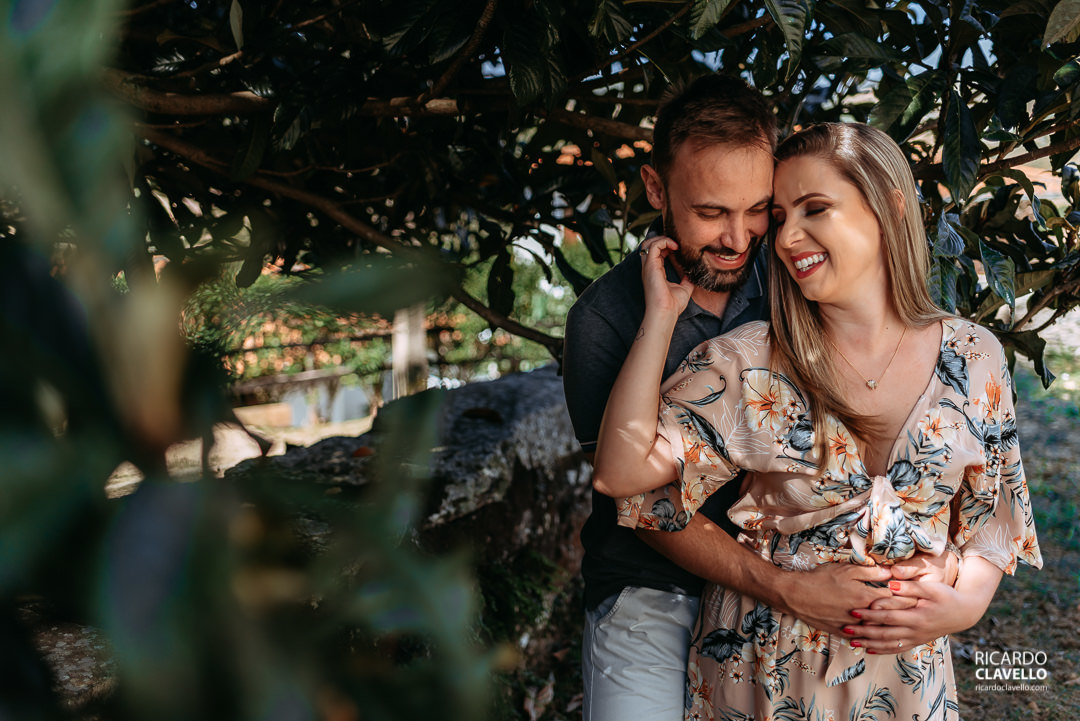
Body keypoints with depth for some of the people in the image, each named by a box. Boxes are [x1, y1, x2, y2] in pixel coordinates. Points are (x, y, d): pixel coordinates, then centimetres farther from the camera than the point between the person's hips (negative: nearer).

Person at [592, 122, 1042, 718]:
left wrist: (966, 601, -16)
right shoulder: (747, 364, -13)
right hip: (761, 667, -1)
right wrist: (660, 315, -22)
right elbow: (620, 472, -22)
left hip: (904, 667, 2)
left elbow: (988, 516, 4)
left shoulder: (974, 359, -6)